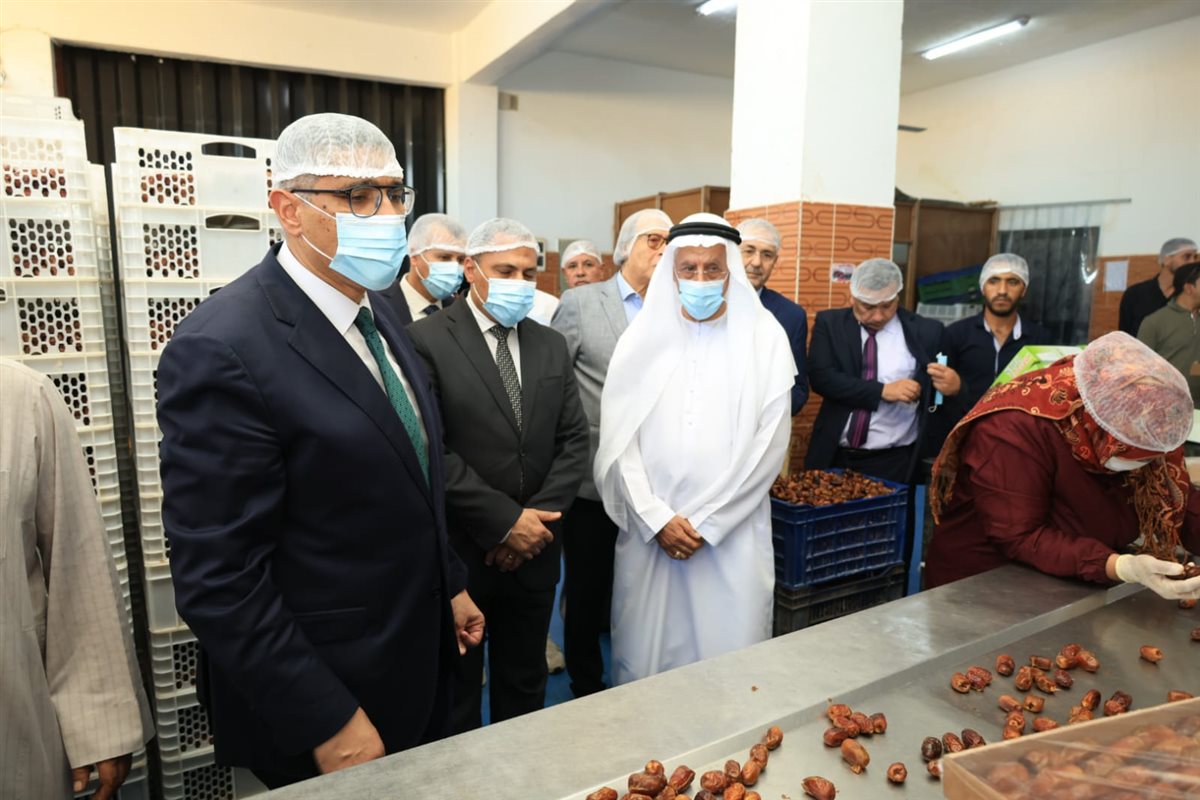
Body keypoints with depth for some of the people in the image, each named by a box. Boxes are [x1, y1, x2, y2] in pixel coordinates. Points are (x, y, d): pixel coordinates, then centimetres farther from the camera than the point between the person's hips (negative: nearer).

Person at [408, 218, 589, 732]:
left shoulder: (551, 345, 7)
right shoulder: (427, 340, -10)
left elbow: (573, 439, 5)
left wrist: (538, 518, -7)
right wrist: (505, 520, -16)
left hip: (534, 547, 5)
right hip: (458, 551, -4)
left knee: (525, 686, 20)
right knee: (456, 691, 15)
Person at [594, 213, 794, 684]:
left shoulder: (765, 337, 0)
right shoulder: (643, 336, 4)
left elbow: (769, 443, -5)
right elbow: (619, 440, 1)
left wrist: (705, 523, -7)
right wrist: (658, 519, -7)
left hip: (731, 535, -1)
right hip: (648, 530, 2)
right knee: (643, 663, 10)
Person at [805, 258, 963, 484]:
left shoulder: (926, 332, -1)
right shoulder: (829, 323, 0)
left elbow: (950, 383, 5)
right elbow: (821, 377, -12)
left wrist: (954, 387, -19)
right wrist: (882, 391, -19)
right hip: (834, 456, 1)